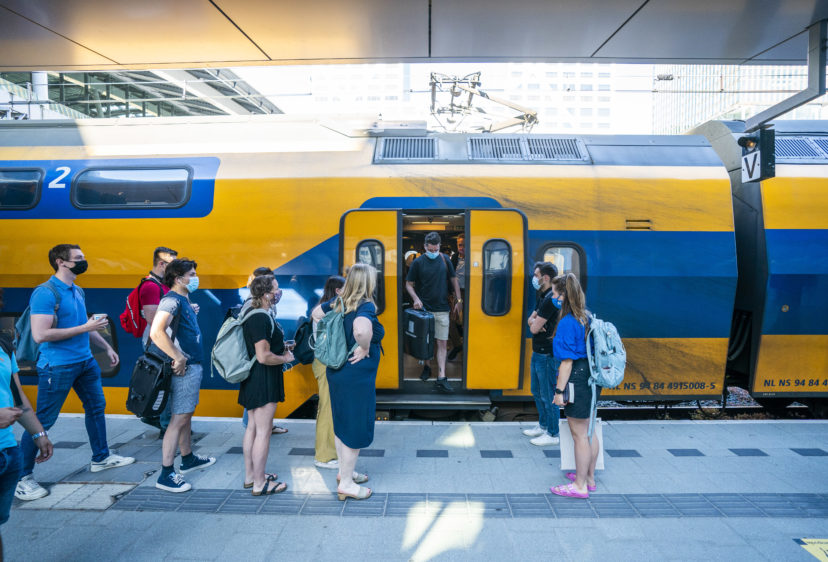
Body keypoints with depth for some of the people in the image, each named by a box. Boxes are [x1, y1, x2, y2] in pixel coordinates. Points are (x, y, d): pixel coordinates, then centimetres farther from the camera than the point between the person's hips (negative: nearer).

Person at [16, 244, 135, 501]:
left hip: (85, 361, 9)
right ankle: (22, 478, 16)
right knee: (42, 421, 1)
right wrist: (85, 328, -23)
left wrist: (106, 347, 20)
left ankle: (101, 458, 32)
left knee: (96, 407, 16)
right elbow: (40, 335, -24)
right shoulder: (45, 293, -17)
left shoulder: (77, 292, 9)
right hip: (57, 366, -9)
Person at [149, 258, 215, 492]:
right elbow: (156, 332, -30)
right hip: (185, 368, -10)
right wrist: (178, 358, -25)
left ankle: (188, 459, 36)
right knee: (179, 419, -5)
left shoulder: (183, 300, 14)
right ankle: (166, 475, 3)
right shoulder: (172, 300, -17)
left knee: (186, 415, 21)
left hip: (192, 366, 10)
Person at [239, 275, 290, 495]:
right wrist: (285, 358, -10)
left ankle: (250, 475, 29)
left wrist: (281, 348, 14)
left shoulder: (252, 313, 11)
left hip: (253, 379, 11)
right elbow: (264, 357, -26)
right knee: (263, 431, -2)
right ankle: (259, 484, 8)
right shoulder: (261, 318, -22)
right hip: (263, 380, -11)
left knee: (253, 427, 17)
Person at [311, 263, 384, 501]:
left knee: (342, 423, 20)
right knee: (356, 427, 5)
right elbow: (361, 330, -41)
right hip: (357, 376, -8)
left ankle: (344, 471, 37)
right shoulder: (366, 306, -21)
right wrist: (364, 349, -22)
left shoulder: (339, 302, 4)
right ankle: (346, 484, 17)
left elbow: (316, 313, 16)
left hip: (337, 371, 9)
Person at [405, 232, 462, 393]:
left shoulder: (445, 260, 3)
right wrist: (416, 299, -13)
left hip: (442, 309, 1)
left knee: (442, 343, -3)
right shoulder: (417, 262, -3)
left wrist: (459, 300, 8)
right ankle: (426, 366, 35)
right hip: (424, 309, -1)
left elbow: (454, 280, 12)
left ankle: (441, 378, -2)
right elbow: (409, 284, 3)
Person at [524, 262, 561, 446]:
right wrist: (535, 322, -9)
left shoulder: (551, 299, -21)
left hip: (547, 355, -10)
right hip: (538, 352, 10)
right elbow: (531, 320, 13)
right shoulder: (542, 296, 12)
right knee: (537, 392, 20)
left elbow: (534, 328, -22)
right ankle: (543, 426, 35)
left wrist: (535, 324, 0)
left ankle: (552, 434, 12)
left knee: (548, 395, 0)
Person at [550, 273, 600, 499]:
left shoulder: (567, 323, -20)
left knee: (579, 434, 3)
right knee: (589, 431, 20)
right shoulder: (587, 317, 6)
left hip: (577, 380, -9)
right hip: (591, 379, 9)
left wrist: (559, 390, -16)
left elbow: (567, 361, -21)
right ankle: (589, 477, 35)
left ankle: (580, 486, 17)